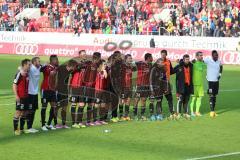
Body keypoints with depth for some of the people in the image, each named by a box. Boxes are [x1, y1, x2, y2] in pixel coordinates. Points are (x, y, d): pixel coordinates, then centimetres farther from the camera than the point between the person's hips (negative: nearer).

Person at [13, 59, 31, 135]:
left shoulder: (27, 74, 10)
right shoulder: (19, 74, -13)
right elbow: (14, 85, -13)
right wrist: (16, 96, -18)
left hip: (26, 97, 8)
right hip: (20, 97, -8)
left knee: (24, 112, 11)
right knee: (18, 112, -5)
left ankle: (22, 129, 20)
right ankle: (15, 129, 1)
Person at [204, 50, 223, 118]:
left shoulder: (219, 62, 5)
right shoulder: (208, 60, -11)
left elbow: (221, 66, 25)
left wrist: (220, 74, 12)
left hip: (216, 81, 5)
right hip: (210, 81, -5)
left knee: (215, 96, 10)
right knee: (211, 96, -6)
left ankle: (213, 110, 18)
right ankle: (212, 111, -3)